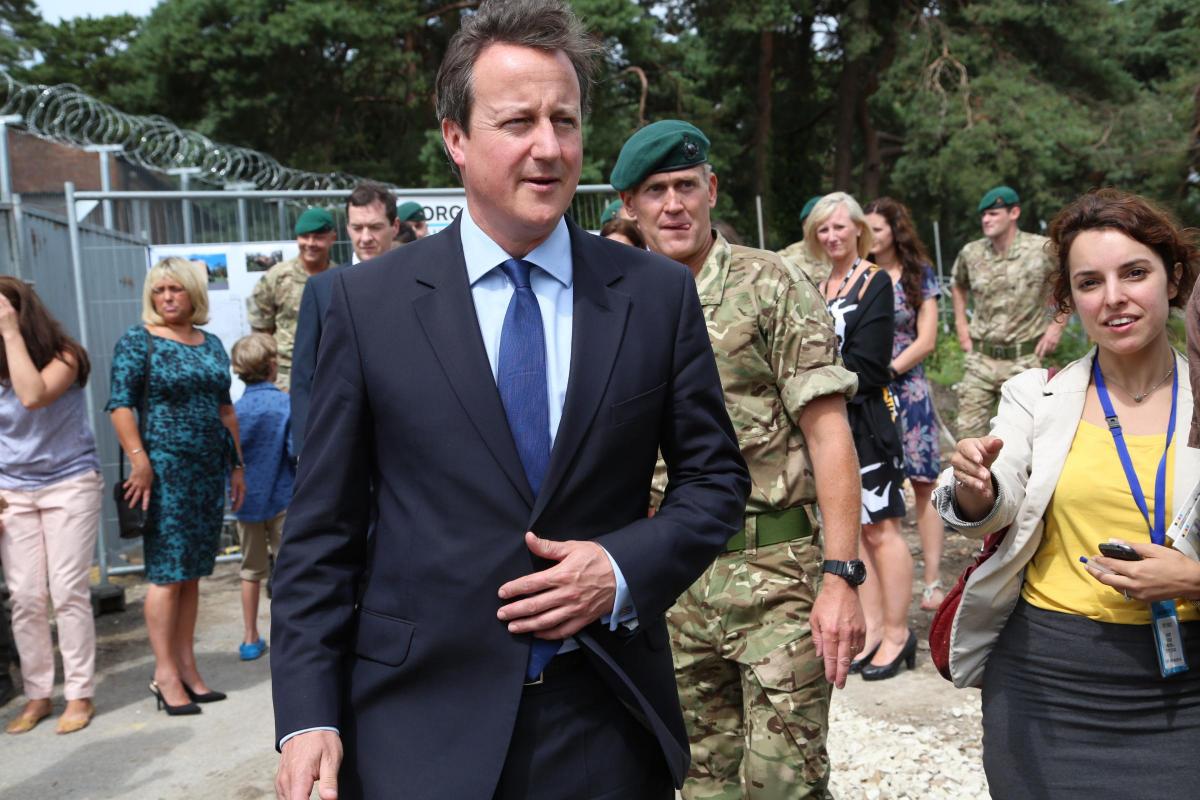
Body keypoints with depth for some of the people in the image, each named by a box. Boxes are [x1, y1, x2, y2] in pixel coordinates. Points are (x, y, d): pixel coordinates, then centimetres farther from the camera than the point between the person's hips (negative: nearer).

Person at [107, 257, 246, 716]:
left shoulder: (211, 344, 14)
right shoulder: (137, 341, -2)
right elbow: (120, 406, -9)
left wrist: (236, 464, 15)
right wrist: (140, 462, -19)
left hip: (209, 470, 6)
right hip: (164, 468, -5)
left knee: (192, 573, 9)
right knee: (167, 573, -4)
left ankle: (187, 668, 16)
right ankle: (165, 674, 4)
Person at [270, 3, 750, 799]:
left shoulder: (659, 293, -2)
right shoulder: (368, 302, -4)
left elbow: (715, 478, 5)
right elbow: (323, 529, -2)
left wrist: (626, 569, -12)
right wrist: (309, 717, -6)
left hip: (608, 726, 2)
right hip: (420, 728, -1)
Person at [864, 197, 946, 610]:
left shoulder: (920, 276, 5)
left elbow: (926, 341, -1)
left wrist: (887, 370, -9)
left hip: (907, 390, -1)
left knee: (924, 484, -2)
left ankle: (933, 583, 4)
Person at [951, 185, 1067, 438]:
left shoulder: (1042, 249, -9)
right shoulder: (970, 253, 2)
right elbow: (958, 286, 23)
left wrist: (1057, 324, -4)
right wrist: (961, 324, 14)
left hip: (1023, 360, -2)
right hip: (980, 359, 3)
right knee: (968, 431, 0)